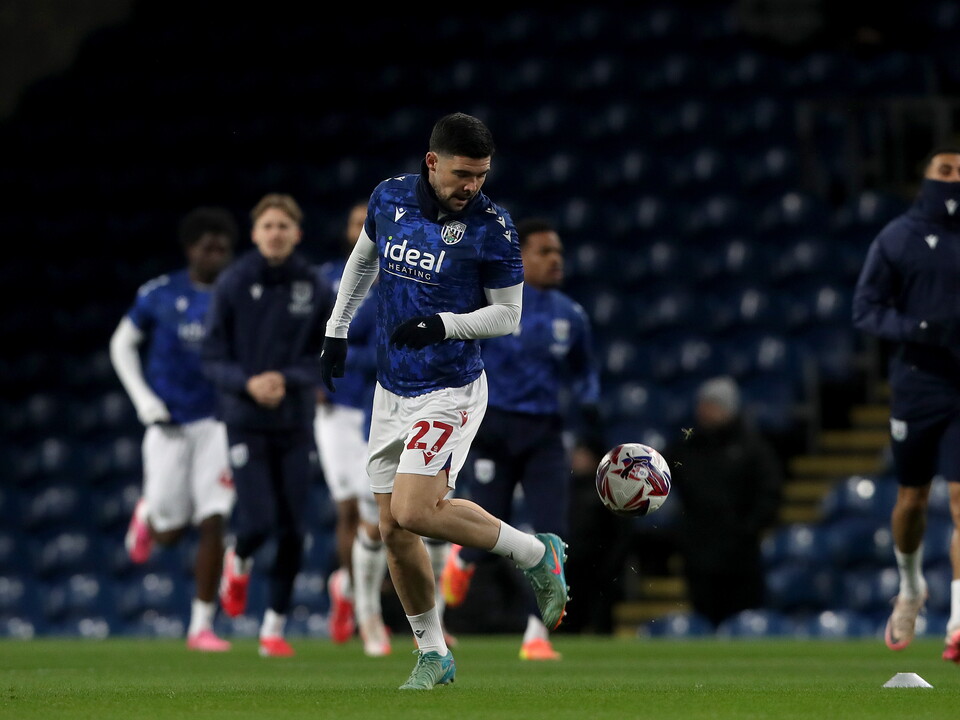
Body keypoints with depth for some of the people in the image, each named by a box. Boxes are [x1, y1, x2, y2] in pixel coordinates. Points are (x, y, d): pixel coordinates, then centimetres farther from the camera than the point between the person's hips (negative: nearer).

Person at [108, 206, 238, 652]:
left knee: (213, 524, -8)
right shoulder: (160, 296, -3)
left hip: (218, 423, 1)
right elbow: (122, 345, 8)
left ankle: (202, 625, 0)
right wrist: (144, 401, -2)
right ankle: (148, 515, 41)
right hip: (170, 426, -1)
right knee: (170, 532, 3)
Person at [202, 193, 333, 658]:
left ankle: (275, 627, 14)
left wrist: (286, 379, -15)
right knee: (258, 522, -13)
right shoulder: (232, 285, -3)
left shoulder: (316, 290, 0)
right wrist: (247, 383, -19)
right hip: (246, 422, -2)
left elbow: (323, 359, 4)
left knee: (293, 532, 1)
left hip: (295, 423, 2)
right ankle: (238, 563, 23)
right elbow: (213, 358, -1)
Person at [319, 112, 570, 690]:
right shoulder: (390, 198, 0)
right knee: (394, 530, 4)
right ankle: (434, 655, 16)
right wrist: (337, 330, 20)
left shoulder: (491, 226, -14)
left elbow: (508, 315, -7)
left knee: (415, 511, -21)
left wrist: (443, 323, -22)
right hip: (392, 389, 6)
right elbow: (364, 258, 21)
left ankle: (538, 555, -3)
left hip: (450, 391, -6)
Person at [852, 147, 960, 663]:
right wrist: (918, 330, -18)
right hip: (915, 385, 1)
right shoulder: (895, 239, 2)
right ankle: (910, 590, 39)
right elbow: (865, 310, -1)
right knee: (912, 499, 11)